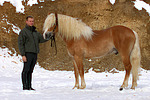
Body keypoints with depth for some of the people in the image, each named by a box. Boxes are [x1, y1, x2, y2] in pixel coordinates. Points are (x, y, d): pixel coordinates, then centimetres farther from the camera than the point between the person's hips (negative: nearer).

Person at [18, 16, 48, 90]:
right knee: (26, 70, -7)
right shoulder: (23, 32, -3)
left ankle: (29, 86, 11)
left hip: (34, 54, 6)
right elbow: (20, 44, -8)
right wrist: (23, 55, -16)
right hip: (27, 54, -6)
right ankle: (25, 86, -6)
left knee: (30, 71, 8)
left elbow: (42, 39, 15)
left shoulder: (35, 32, 18)